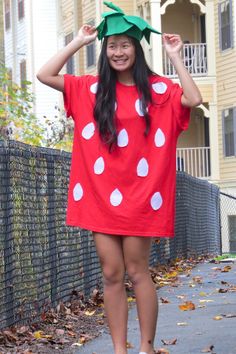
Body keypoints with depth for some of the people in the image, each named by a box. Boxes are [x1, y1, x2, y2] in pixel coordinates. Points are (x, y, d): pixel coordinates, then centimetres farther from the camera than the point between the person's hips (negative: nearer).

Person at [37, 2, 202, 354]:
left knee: (137, 271, -1)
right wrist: (78, 42, 4)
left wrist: (175, 57, -8)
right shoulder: (91, 88, 8)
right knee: (112, 274, 3)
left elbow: (193, 99, -14)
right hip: (101, 192, 2)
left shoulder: (156, 88, 3)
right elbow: (44, 75, 4)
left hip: (139, 193, -2)